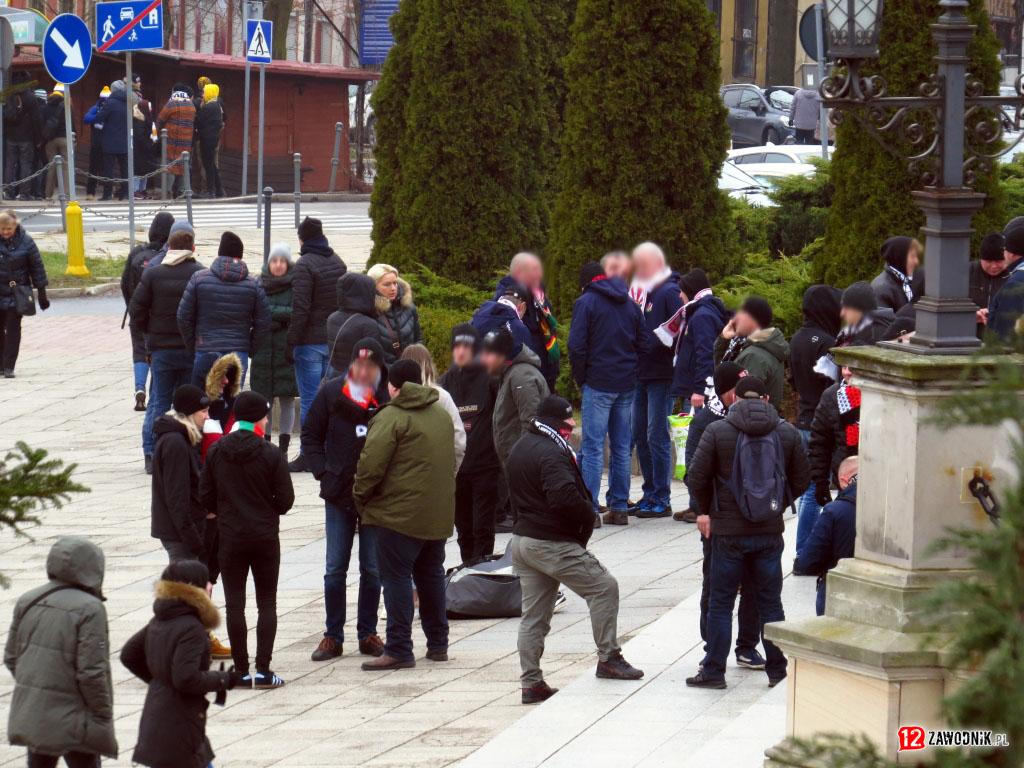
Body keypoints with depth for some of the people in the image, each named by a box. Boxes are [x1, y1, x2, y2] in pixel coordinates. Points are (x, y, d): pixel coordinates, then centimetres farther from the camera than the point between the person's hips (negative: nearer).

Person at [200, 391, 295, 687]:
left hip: (229, 538, 2)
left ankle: (241, 670, 4)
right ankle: (263, 670, -1)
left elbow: (205, 495, 1)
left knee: (234, 604, 6)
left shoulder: (216, 451, -3)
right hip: (265, 537, -2)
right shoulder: (271, 455, -12)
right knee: (267, 603, 6)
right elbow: (285, 499, -8)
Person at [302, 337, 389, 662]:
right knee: (335, 570, 5)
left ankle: (368, 634, 18)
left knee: (372, 569, 8)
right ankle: (333, 636, 12)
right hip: (339, 495, 1)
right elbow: (310, 436, 8)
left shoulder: (390, 396, -7)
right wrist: (323, 472, -4)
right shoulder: (332, 393, -1)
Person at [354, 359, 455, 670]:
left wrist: (360, 496, 0)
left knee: (396, 578, -5)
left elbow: (371, 465, -16)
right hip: (438, 514, 8)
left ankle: (398, 650, -9)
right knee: (431, 575, 18)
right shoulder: (441, 415, 14)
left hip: (399, 514, -8)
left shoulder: (391, 417, -12)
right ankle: (438, 644, 24)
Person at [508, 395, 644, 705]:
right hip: (553, 544, -10)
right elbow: (565, 496, -29)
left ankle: (530, 682, 10)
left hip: (522, 538, 10)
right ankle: (608, 658, 2)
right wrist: (588, 516, -11)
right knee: (604, 586, 0)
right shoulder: (551, 453, -18)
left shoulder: (519, 449, 15)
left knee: (533, 614, 10)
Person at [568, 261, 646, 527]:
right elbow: (643, 344, 14)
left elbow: (577, 345, -11)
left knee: (593, 447, -6)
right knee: (621, 448, 9)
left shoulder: (585, 303, -4)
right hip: (627, 385, 5)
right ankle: (619, 507, 10)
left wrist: (581, 378, 1)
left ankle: (589, 509, -10)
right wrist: (631, 373, 15)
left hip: (598, 384, -5)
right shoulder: (630, 304, 14)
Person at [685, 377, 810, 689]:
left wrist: (709, 510, 10)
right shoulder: (787, 432, 2)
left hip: (728, 531, -2)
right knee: (770, 602, 10)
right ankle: (777, 670, 12)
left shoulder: (717, 431, -7)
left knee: (720, 602, 6)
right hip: (770, 532, 2)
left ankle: (714, 671, 6)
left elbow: (697, 478, -7)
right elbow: (800, 481, 6)